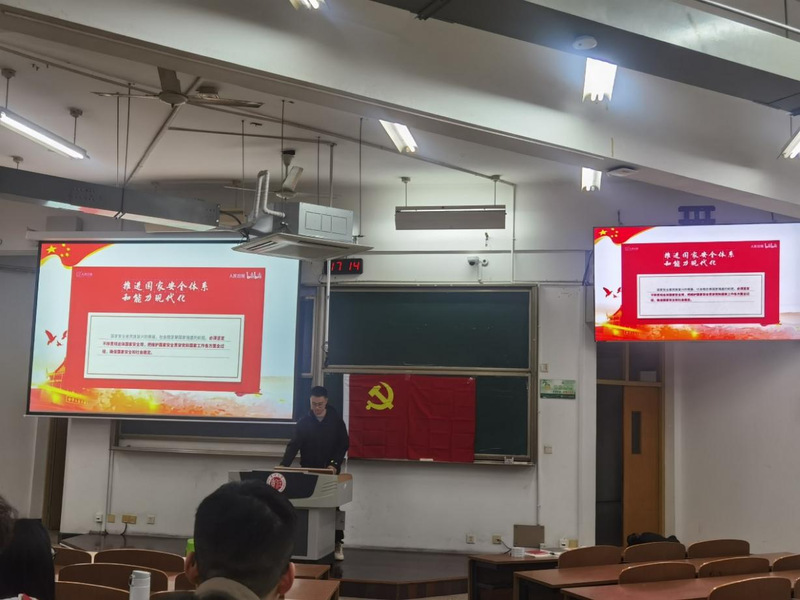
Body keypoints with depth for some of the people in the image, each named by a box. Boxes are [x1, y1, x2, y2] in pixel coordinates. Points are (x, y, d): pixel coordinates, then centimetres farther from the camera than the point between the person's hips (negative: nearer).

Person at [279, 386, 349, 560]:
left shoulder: (336, 421, -1)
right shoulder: (303, 422, -1)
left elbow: (344, 444, 0)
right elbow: (293, 445, -8)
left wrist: (334, 464, -14)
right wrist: (284, 466, -22)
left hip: (330, 473, -1)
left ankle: (337, 544, 5)